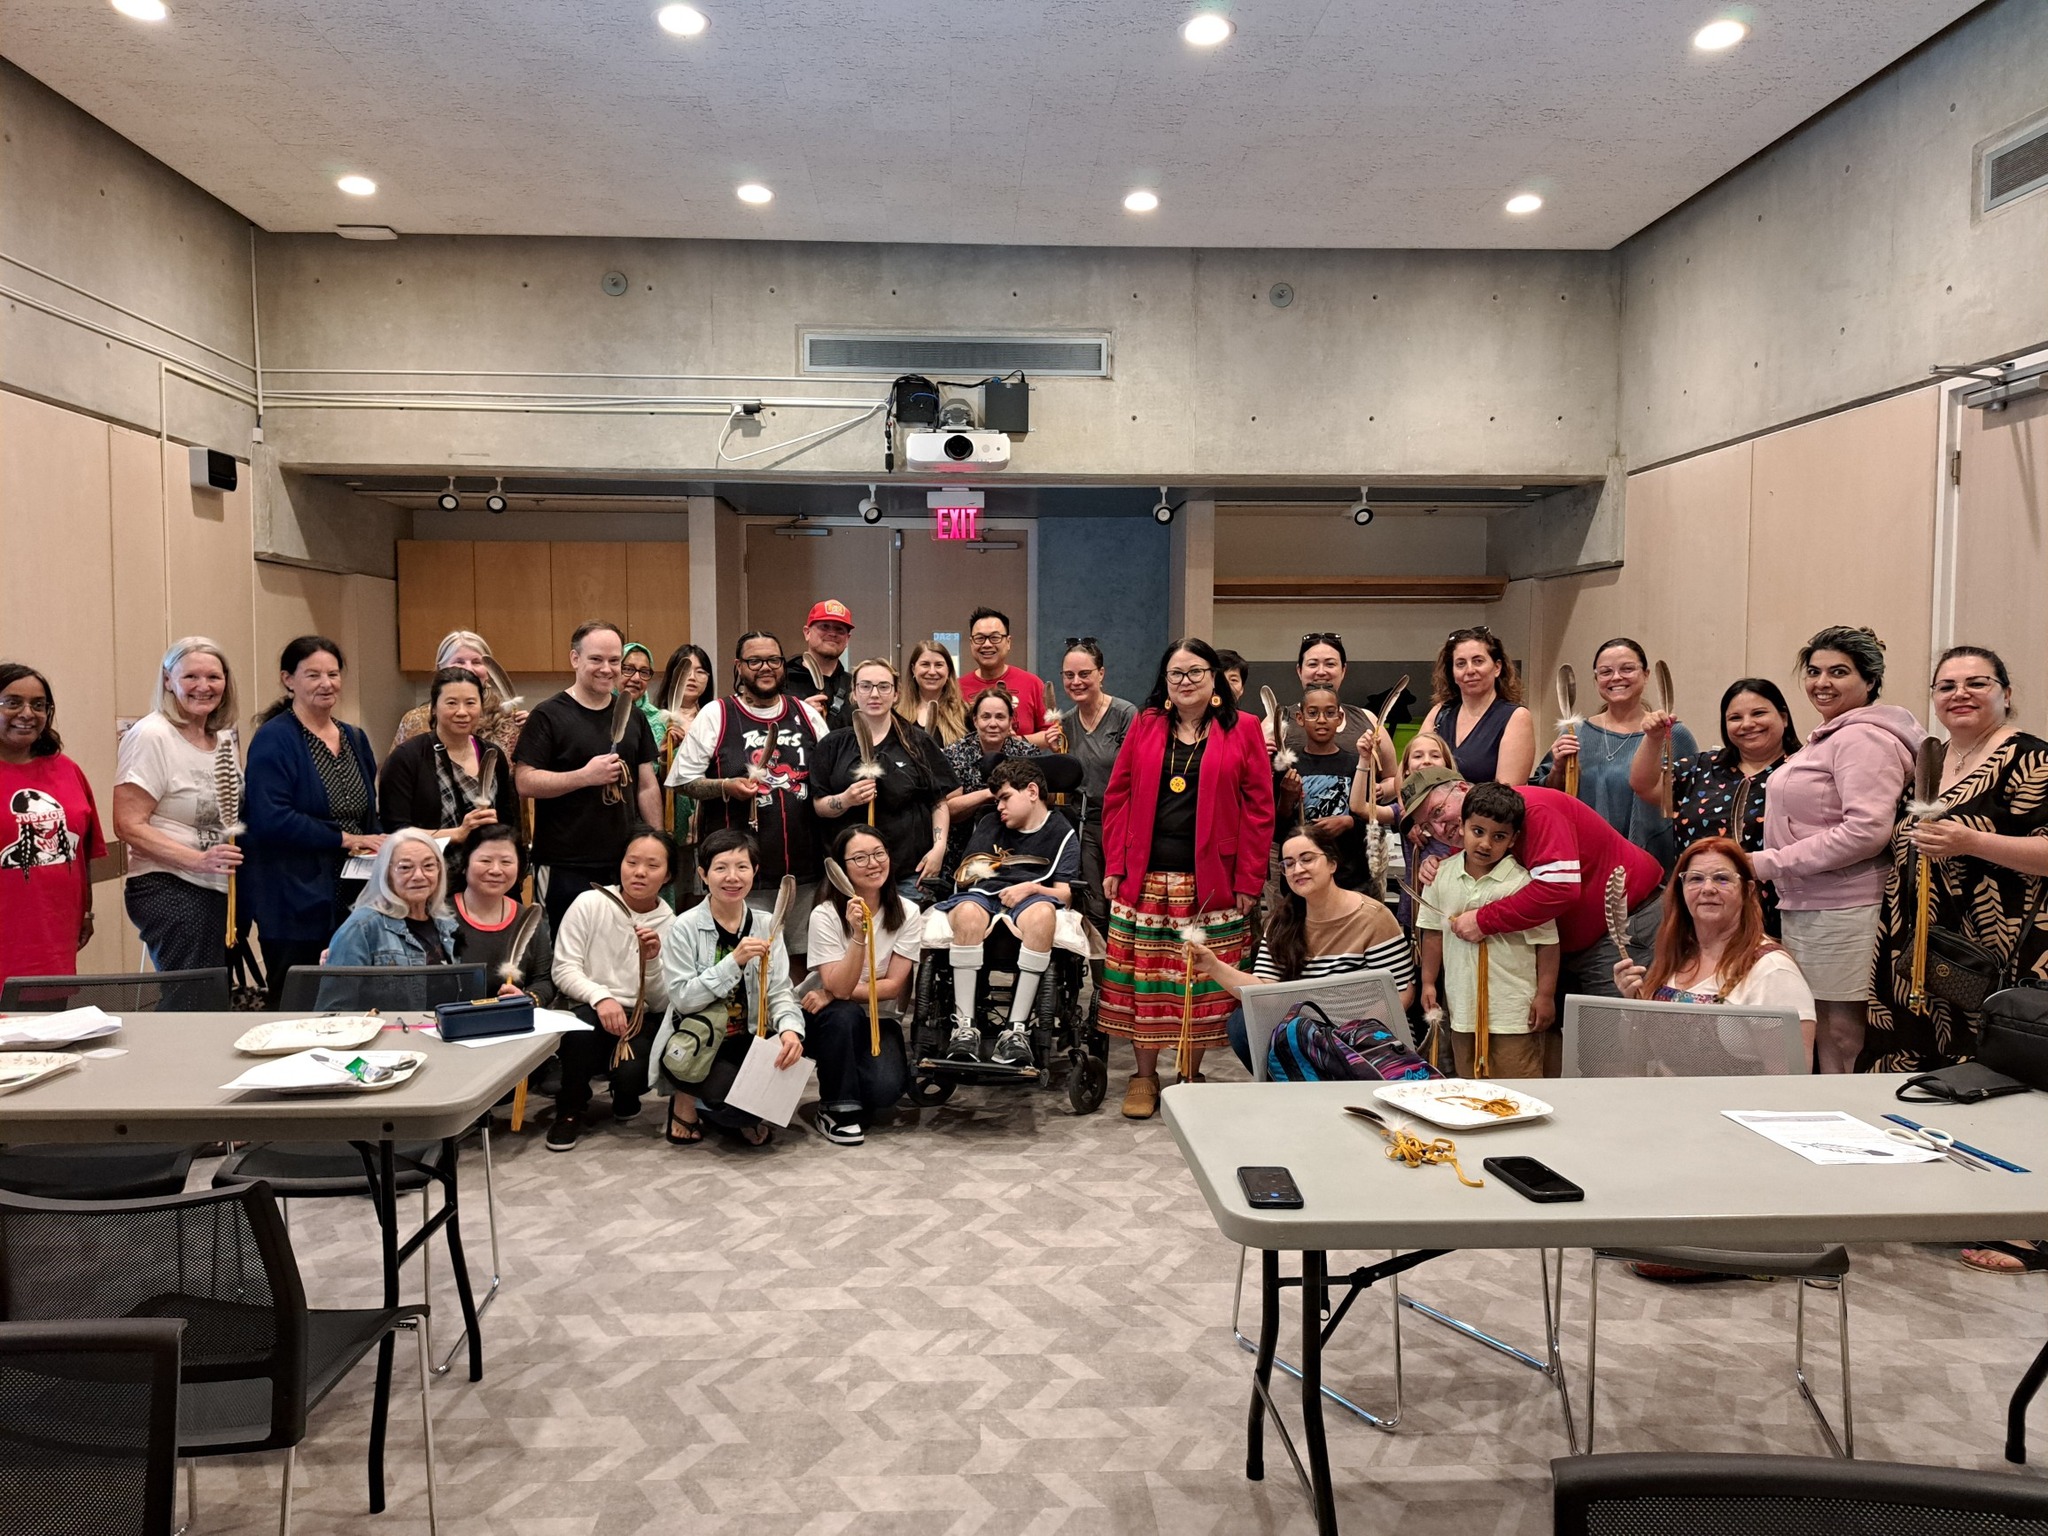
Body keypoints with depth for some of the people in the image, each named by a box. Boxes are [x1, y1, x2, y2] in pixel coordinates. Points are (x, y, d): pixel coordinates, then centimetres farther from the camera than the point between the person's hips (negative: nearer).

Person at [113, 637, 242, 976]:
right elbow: (128, 826, -15)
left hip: (222, 889, 7)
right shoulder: (151, 736, -11)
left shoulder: (224, 738, 11)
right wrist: (198, 860, -23)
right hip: (170, 889, -7)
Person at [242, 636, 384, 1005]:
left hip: (352, 900, 7)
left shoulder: (354, 738, 14)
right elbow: (272, 820, -20)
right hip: (297, 902, -7)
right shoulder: (273, 740, -9)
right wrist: (345, 840, -16)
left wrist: (379, 847, 2)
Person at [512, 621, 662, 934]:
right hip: (567, 869, -5)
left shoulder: (632, 716, 12)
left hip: (626, 863, 5)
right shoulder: (548, 716, -4)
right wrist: (585, 775, -21)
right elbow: (525, 782, -11)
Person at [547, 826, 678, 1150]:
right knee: (583, 1020, -36)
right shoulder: (589, 903, -5)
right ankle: (571, 1110, -8)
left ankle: (624, 1100, 12)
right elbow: (563, 970, -9)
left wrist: (652, 960, -22)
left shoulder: (671, 925, -1)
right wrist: (601, 997, -27)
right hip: (589, 1012, 0)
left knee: (632, 1073, -30)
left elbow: (660, 1004, -3)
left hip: (641, 1020, 1)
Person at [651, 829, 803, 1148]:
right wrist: (734, 961, -27)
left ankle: (739, 1115, 10)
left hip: (747, 1041, 3)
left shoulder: (766, 925, 1)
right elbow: (682, 998, -16)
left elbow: (780, 991, -4)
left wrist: (790, 1028, -26)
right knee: (740, 1095, -31)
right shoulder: (686, 927, -10)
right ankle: (687, 1099, 4)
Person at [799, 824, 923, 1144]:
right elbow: (839, 987, -22)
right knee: (844, 1014, -36)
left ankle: (857, 1101, 11)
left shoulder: (907, 913, -8)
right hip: (830, 1023, -1)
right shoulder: (825, 915, -15)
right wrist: (858, 935, -36)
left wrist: (833, 995, -17)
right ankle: (836, 1109, -14)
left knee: (886, 1088, -27)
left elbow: (893, 985, -9)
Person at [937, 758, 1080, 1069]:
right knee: (968, 912, -37)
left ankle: (1016, 1029, -37)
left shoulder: (1062, 834, 15)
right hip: (986, 893, 2)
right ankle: (965, 1025, -34)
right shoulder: (990, 825, 28)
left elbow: (1064, 894, 6)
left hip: (1030, 900, -2)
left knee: (1042, 912, -40)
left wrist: (1030, 888, -12)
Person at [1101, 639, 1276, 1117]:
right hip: (1146, 876, 2)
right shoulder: (1145, 725, 9)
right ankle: (1144, 1077, 17)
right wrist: (1114, 865, 0)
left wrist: (1249, 881, -6)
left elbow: (1258, 809, 0)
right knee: (1143, 978, 4)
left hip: (1211, 881, -1)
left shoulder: (1243, 730, 3)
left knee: (1202, 982, 4)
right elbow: (1118, 797, 8)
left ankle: (1190, 1076, 19)